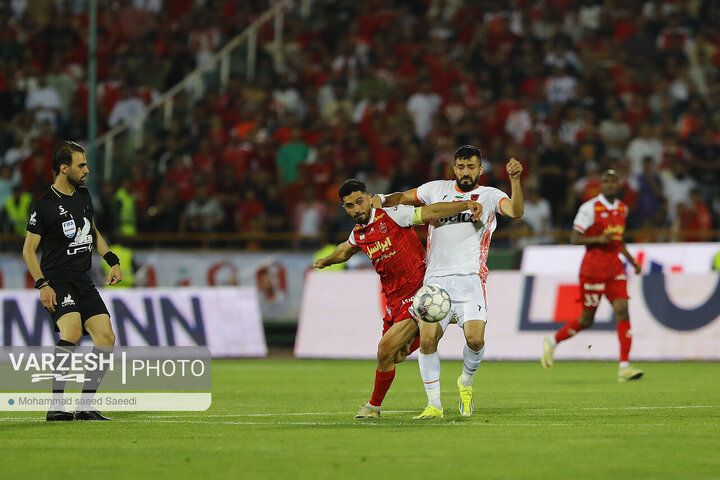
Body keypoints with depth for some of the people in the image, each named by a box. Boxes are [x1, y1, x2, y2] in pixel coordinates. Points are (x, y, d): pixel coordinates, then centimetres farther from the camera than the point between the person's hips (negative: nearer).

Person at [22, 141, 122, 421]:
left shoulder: (83, 196, 12)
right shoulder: (45, 205, -10)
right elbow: (28, 249, -6)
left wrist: (112, 261, 16)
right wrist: (42, 285, -17)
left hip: (83, 281, 7)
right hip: (57, 280, -7)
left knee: (106, 337, -5)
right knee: (72, 331, -29)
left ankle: (84, 407, 2)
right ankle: (56, 406, -27)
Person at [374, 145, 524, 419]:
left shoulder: (489, 196, 8)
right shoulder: (437, 189, 15)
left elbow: (515, 211, -11)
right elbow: (403, 198, 29)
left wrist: (515, 179, -26)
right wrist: (379, 200, 9)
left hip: (469, 278, -2)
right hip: (436, 279, 2)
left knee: (475, 338, -18)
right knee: (427, 339, -12)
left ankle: (466, 383, 14)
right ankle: (434, 405, 0)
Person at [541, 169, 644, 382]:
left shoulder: (622, 209, 13)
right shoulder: (590, 208, -8)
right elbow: (574, 238, -9)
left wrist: (632, 261, 17)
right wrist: (597, 239, -24)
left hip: (615, 268, 6)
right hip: (593, 267, -6)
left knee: (622, 310, -10)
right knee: (587, 319, 0)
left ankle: (624, 367, -13)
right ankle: (552, 342, 25)